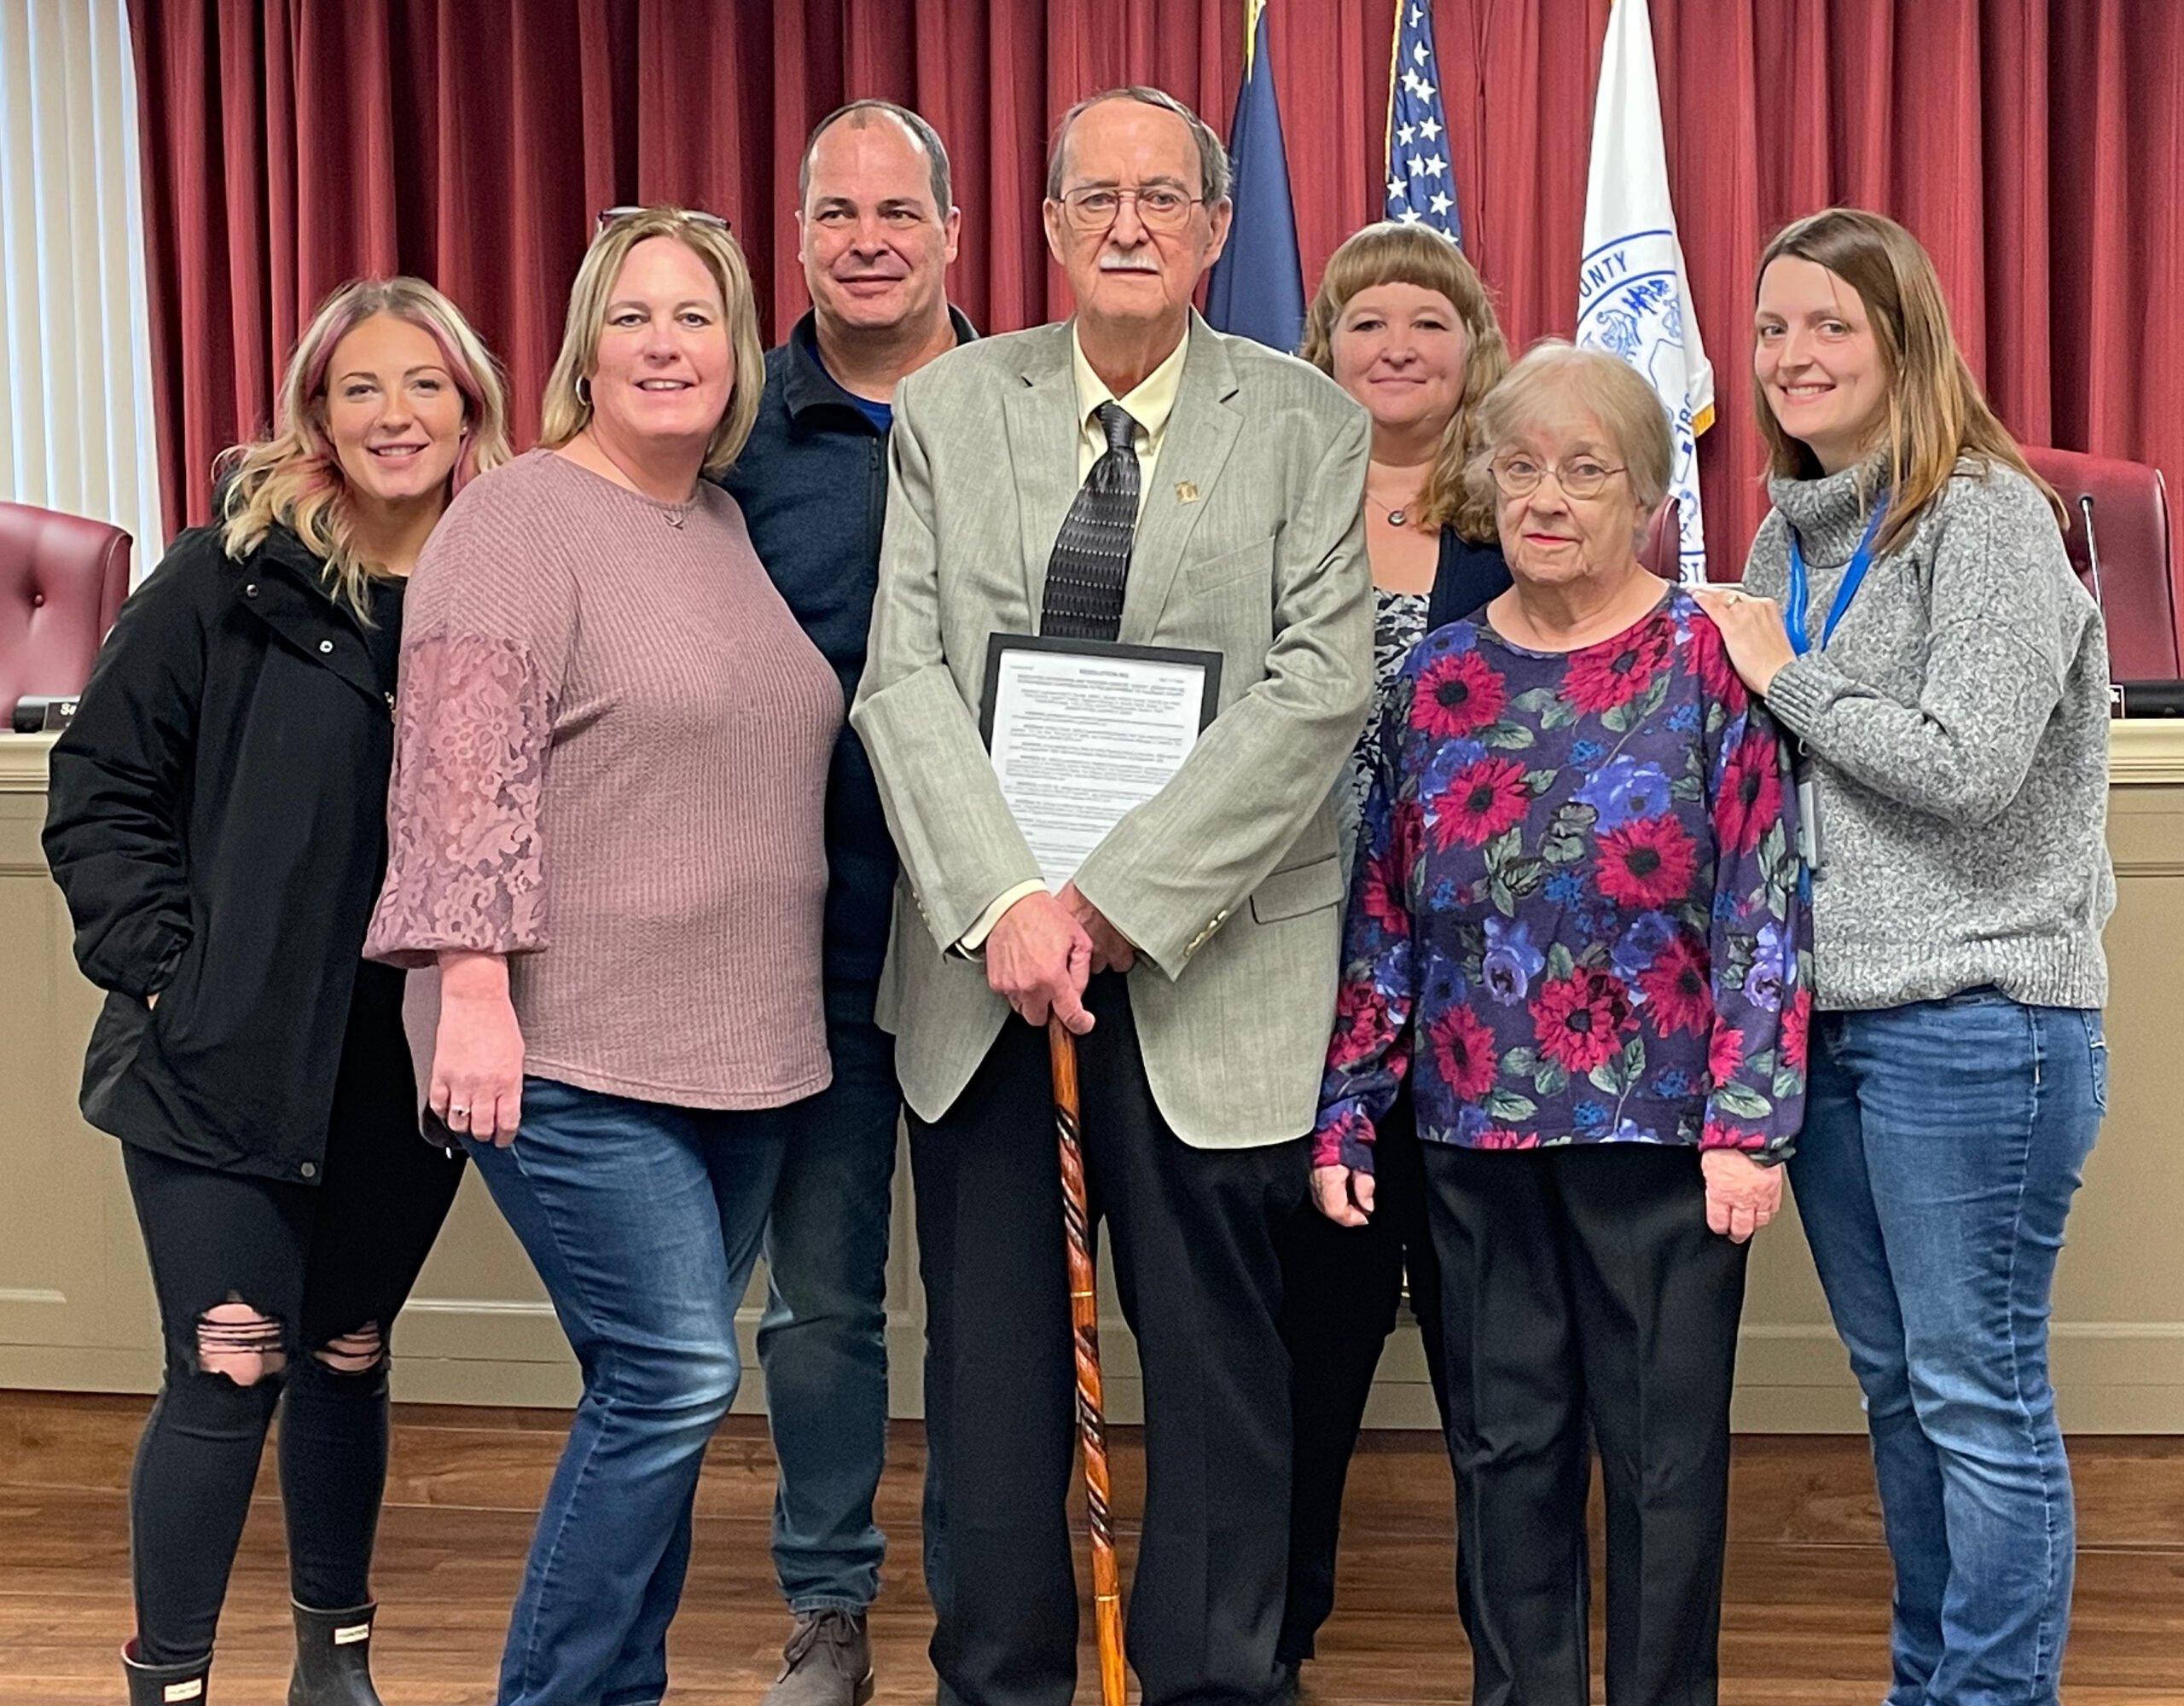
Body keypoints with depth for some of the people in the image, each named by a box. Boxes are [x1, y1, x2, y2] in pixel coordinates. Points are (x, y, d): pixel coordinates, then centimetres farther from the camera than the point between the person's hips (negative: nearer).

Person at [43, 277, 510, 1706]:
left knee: (348, 1357, 17)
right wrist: (162, 965, -11)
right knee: (227, 1374, -4)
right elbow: (102, 785, -4)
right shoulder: (229, 580, -8)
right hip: (227, 1055, -3)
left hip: (408, 1063, 3)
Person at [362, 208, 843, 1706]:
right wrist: (475, 992, -23)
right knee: (676, 1377, -10)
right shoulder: (516, 524, -8)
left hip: (744, 1043, 7)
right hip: (579, 1056, -7)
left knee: (661, 1393, 12)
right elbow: (463, 777, -15)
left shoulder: (735, 525, 13)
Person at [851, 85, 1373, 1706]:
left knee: (1217, 1358, 6)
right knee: (990, 1357, 9)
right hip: (981, 953, 2)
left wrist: (1117, 898, -16)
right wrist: (1004, 900, -15)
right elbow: (904, 672, -1)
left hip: (1208, 960, -2)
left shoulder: (1308, 424, 1)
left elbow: (1323, 682, -9)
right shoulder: (949, 407, 6)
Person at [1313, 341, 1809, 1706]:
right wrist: (1346, 1116, 6)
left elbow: (1762, 905, -8)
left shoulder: (1708, 658, -5)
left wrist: (1748, 1124, -13)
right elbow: (1384, 915, 10)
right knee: (1503, 1445, 12)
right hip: (1477, 1131, 4)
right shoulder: (1440, 678, 6)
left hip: (1656, 1128, -3)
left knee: (1661, 1450, 6)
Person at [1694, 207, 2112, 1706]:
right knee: (1894, 1382, 16)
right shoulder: (1787, 534, 13)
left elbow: (1968, 768, -20)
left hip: (1970, 1018, -8)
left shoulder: (1990, 517, -9)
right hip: (1818, 1006, 8)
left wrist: (1781, 673, -10)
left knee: (1980, 1393, -1)